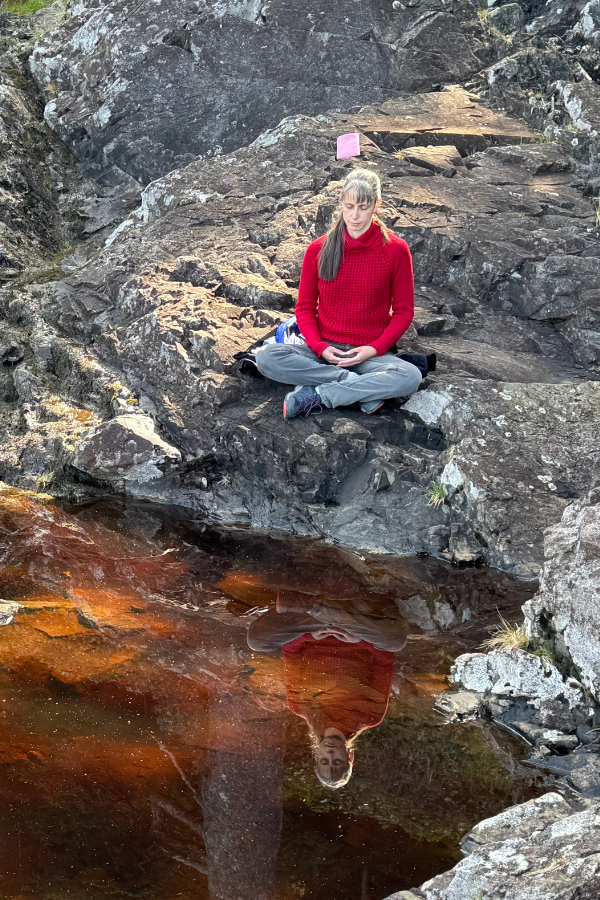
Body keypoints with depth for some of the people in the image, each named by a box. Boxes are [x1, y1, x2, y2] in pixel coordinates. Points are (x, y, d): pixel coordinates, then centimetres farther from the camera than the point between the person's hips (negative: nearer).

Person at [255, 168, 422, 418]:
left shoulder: (395, 250, -1)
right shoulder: (319, 249, 4)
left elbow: (403, 311, 3)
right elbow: (305, 307, 9)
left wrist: (373, 350, -11)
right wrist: (320, 347, -9)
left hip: (369, 353, -1)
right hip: (324, 350, 2)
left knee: (410, 377, -34)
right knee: (266, 357, -27)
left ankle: (317, 395, -24)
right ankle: (367, 388, -23)